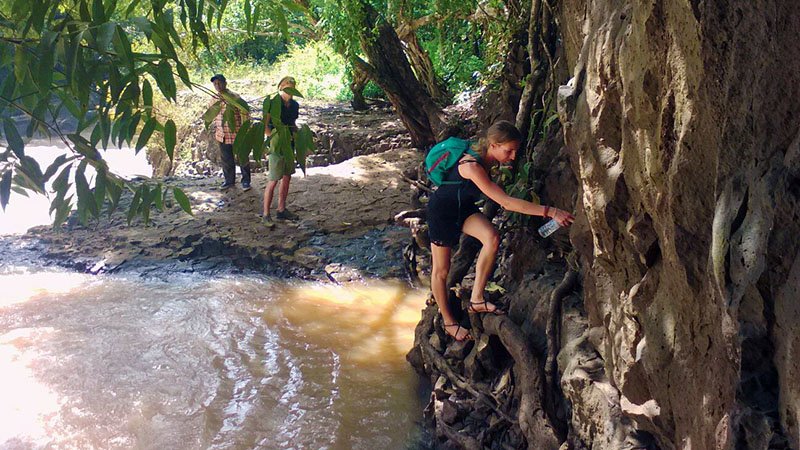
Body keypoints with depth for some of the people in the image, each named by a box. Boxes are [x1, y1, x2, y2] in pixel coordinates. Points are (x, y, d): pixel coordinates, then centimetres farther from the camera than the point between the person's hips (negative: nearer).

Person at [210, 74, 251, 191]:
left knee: (242, 159, 6)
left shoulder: (235, 97, -13)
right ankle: (229, 181, 30)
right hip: (222, 135, 6)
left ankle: (246, 181, 18)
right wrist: (215, 131, 16)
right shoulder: (214, 99, 5)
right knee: (226, 160, 15)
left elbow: (244, 114, -11)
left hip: (236, 134, -6)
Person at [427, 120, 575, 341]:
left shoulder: (487, 159, -12)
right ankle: (448, 322, 22)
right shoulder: (472, 166, -38)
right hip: (442, 210, -7)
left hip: (463, 206, 7)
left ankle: (476, 300, -10)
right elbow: (506, 202, -43)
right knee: (441, 270, 4)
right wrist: (550, 212, -46)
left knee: (492, 238, -21)